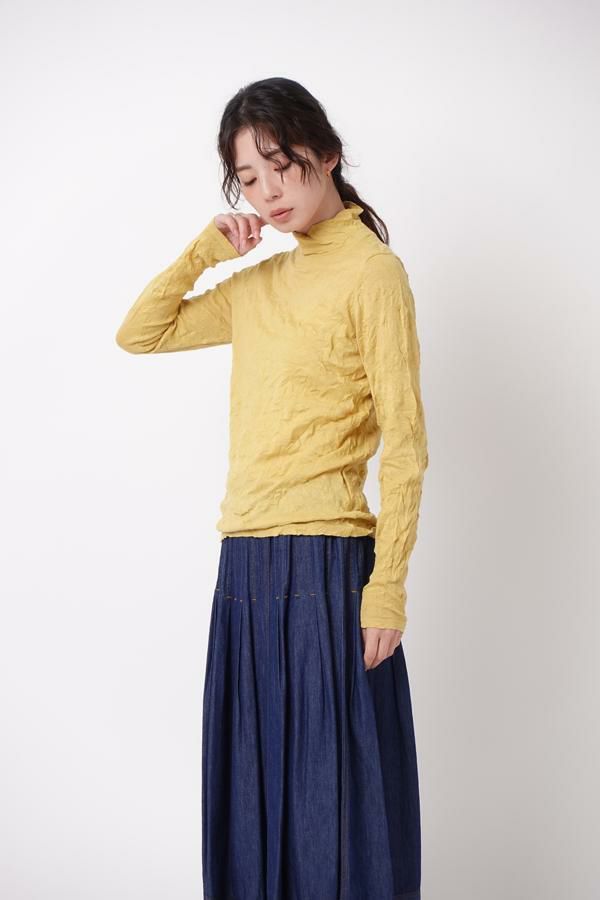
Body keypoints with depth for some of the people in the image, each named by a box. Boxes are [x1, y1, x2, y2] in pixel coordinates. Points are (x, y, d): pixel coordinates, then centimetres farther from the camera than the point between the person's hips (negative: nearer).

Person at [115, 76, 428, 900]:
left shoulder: (371, 270, -5)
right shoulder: (259, 284, 16)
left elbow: (404, 444, -10)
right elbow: (139, 335, 22)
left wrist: (387, 586, -15)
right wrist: (204, 249, 9)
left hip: (324, 562, -7)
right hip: (244, 563, 7)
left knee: (330, 791, 0)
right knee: (253, 792, 13)